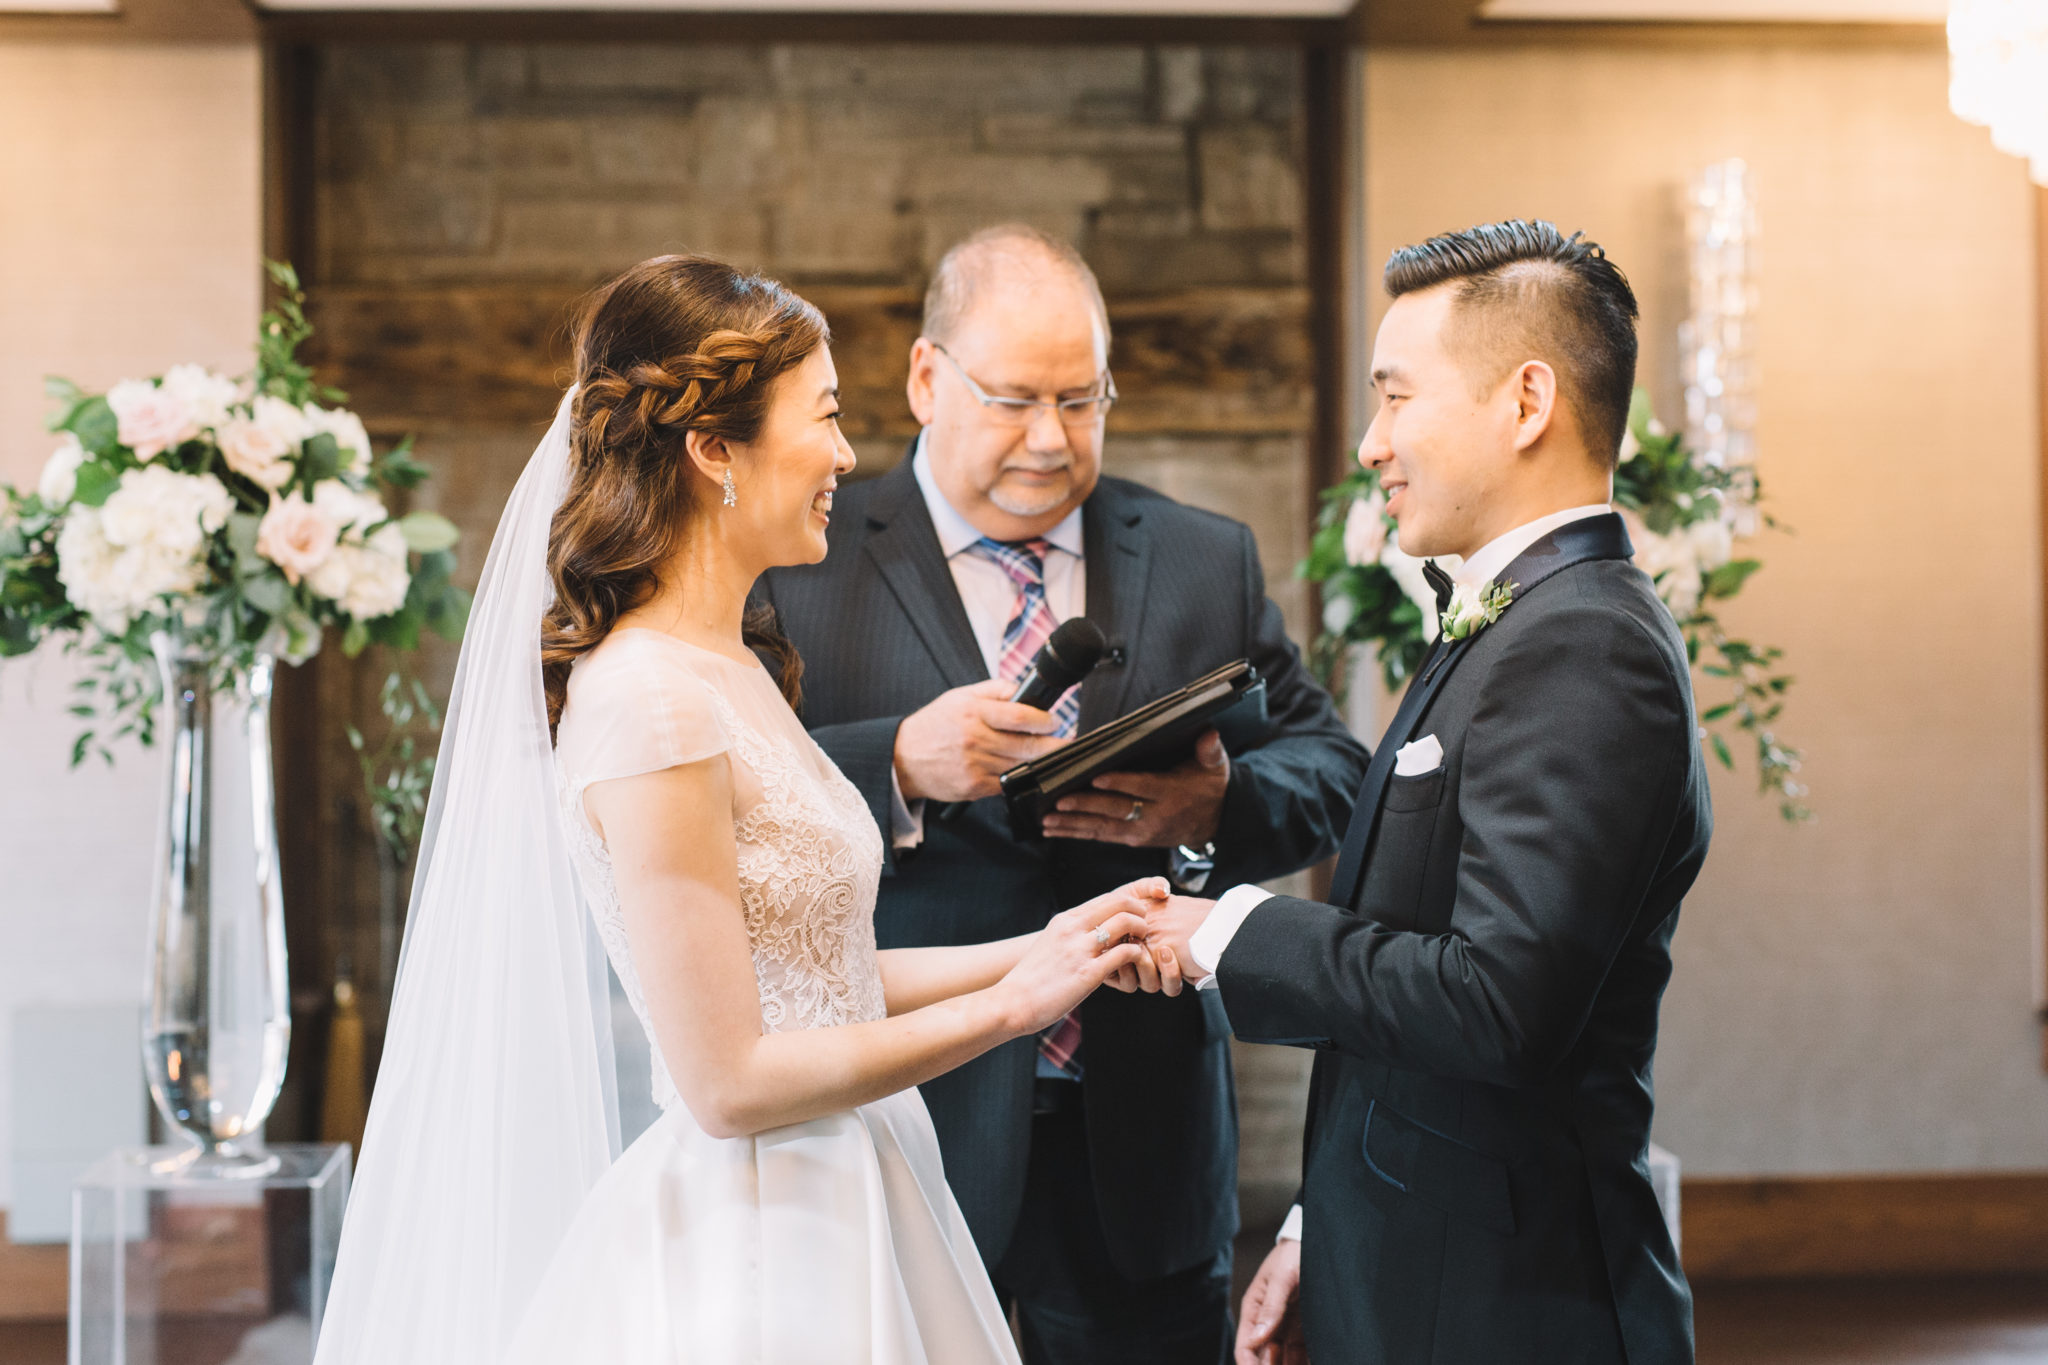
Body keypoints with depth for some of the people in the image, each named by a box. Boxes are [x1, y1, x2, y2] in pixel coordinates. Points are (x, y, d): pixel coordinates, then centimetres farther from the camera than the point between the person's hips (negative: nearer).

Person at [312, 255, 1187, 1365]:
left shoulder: (734, 672, 8)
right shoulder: (650, 704, -20)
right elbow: (729, 1080, -21)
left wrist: (1036, 950, 3)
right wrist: (1008, 1006, -14)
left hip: (833, 1225, 9)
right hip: (752, 1271, -9)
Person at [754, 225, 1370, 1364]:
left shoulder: (1209, 562, 10)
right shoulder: (804, 566, -1)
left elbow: (1332, 770, 7)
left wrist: (1213, 812, -14)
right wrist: (901, 765, -25)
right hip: (901, 1134, -2)